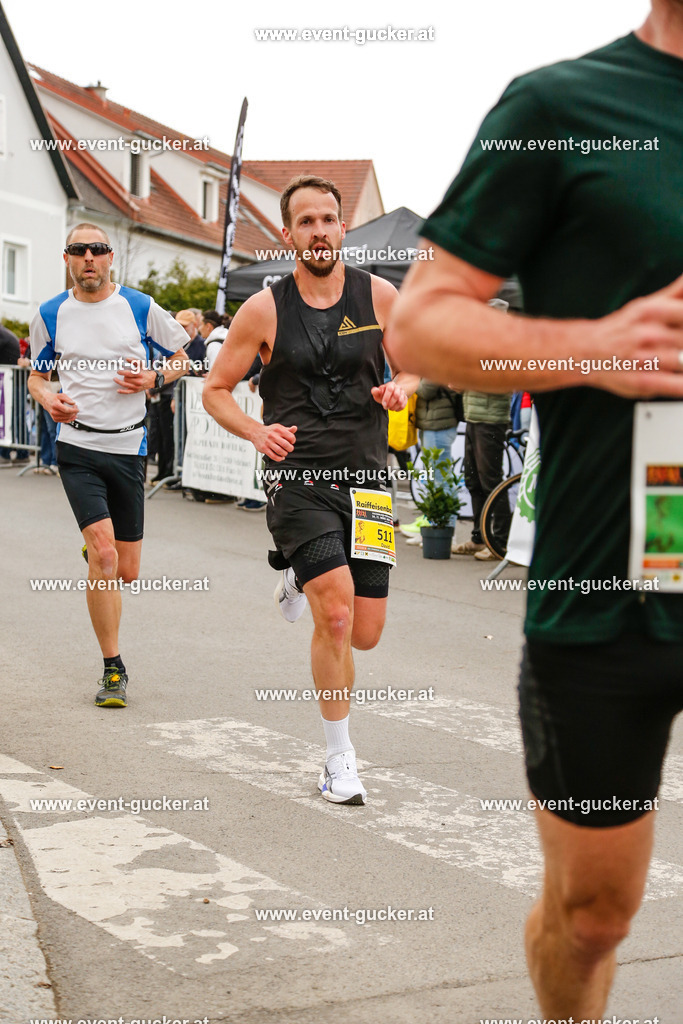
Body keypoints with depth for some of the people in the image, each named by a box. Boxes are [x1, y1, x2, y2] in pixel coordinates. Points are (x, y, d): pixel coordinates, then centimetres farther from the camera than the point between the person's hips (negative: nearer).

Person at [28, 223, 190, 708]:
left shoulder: (140, 307, 1)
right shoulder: (51, 315, 3)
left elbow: (181, 358, 11)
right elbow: (36, 374, 15)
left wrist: (153, 380, -9)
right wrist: (48, 399, -7)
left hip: (129, 447, 1)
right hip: (78, 448, -1)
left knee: (126, 572, 4)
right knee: (103, 555, -17)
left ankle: (95, 547, 43)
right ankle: (113, 668, -5)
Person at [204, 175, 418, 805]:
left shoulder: (380, 296, 3)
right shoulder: (265, 310, -3)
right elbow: (216, 389, 5)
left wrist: (402, 387, -7)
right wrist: (258, 432, -13)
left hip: (367, 480, 3)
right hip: (300, 481, -3)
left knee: (365, 633, 5)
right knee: (335, 615, -19)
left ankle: (302, 581, 39)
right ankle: (340, 759, -2)